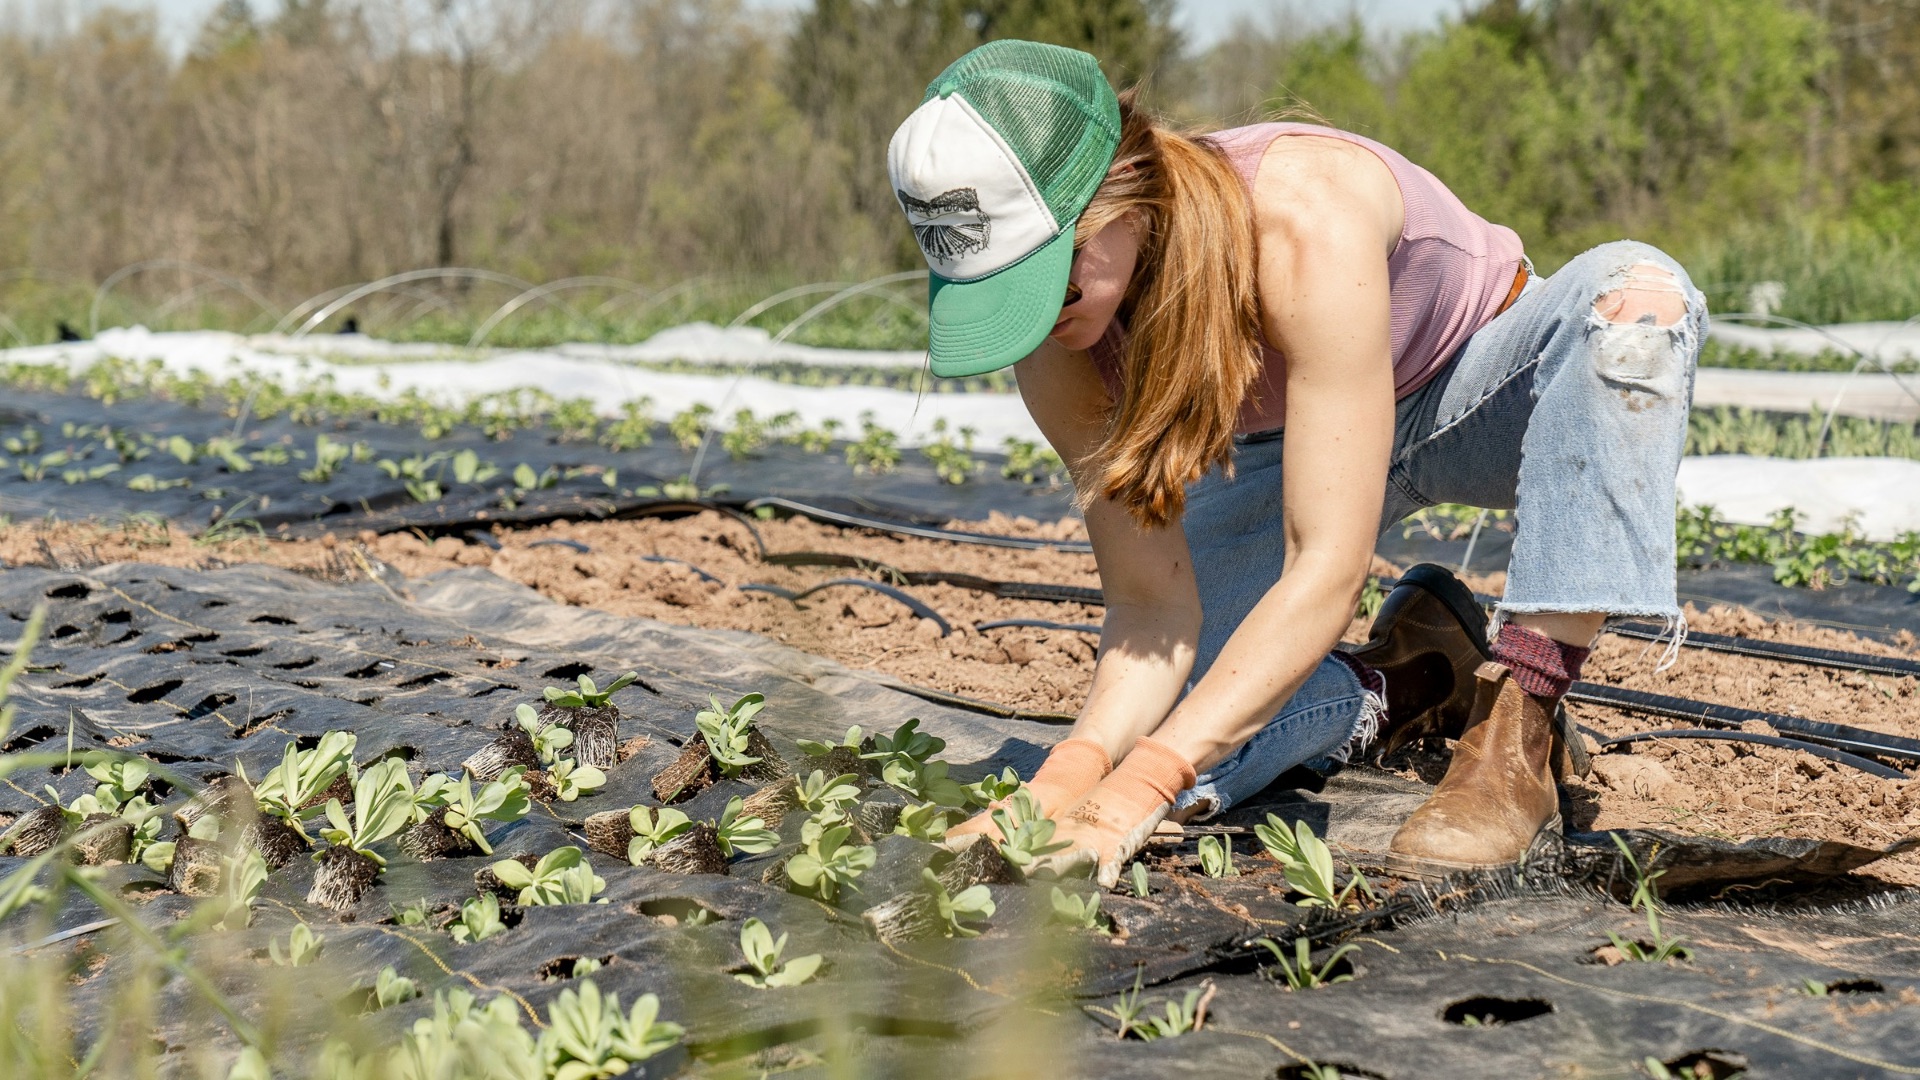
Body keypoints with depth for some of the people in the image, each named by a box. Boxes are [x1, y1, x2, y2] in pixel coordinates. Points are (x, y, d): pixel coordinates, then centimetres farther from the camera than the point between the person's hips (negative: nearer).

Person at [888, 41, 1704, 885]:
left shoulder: (1307, 221, -41)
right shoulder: (1057, 338, -24)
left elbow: (1328, 570, -42)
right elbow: (1150, 604, -21)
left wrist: (1137, 789, -48)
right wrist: (1074, 770, -41)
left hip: (1478, 395, -3)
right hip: (1291, 449, 3)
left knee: (1635, 293, -39)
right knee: (1141, 741, -17)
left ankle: (1517, 731, -31)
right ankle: (1413, 682, 9)